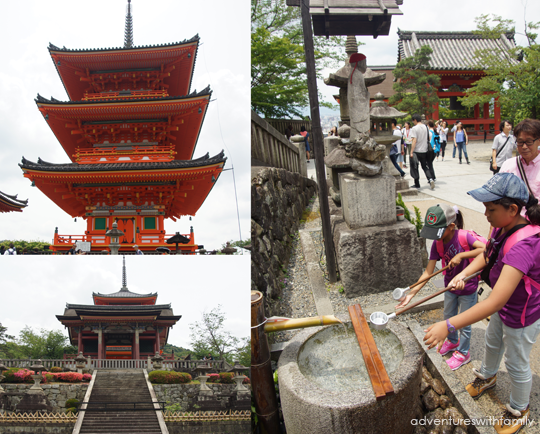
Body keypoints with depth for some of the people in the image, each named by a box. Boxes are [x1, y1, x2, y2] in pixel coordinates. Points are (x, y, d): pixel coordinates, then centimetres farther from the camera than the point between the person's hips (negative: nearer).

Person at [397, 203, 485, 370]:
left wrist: (461, 255, -40)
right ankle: (453, 341, 53)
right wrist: (411, 293, -22)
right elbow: (428, 272, -15)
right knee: (448, 317, 25)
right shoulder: (437, 244, -14)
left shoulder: (464, 236, -27)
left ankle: (463, 353, 35)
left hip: (467, 289, -5)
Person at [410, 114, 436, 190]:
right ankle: (430, 179, -8)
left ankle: (417, 184, 11)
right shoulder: (425, 127, 6)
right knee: (425, 166, 14)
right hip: (424, 150, 6)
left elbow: (414, 141, -19)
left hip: (416, 151, -6)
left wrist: (411, 152, -20)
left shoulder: (414, 128, -13)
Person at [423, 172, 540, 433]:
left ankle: (519, 412, 43)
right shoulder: (503, 227, -15)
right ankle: (487, 377, 61)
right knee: (492, 341, 31)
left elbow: (496, 302, -49)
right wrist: (463, 274, -14)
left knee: (516, 365, 15)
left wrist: (449, 326, -53)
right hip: (504, 306, 8)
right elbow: (486, 256, 6)